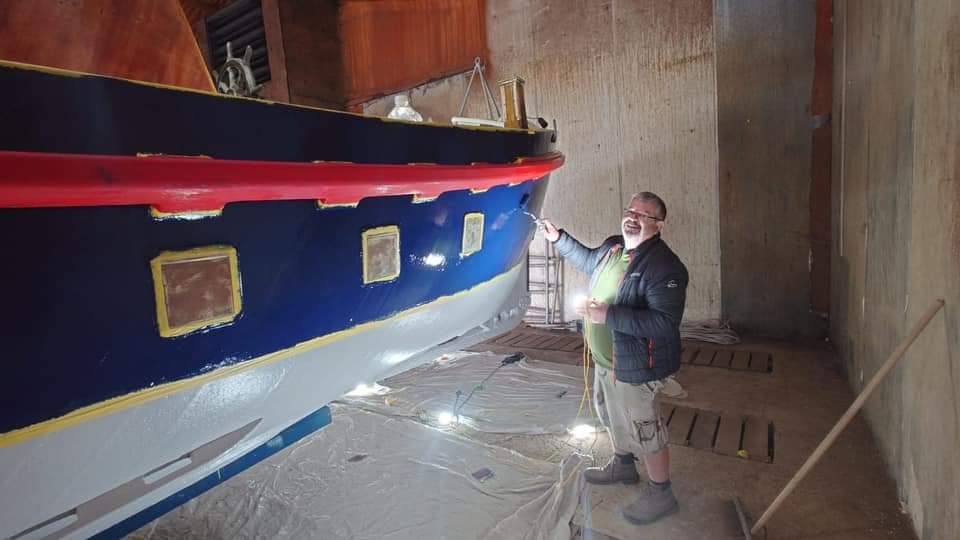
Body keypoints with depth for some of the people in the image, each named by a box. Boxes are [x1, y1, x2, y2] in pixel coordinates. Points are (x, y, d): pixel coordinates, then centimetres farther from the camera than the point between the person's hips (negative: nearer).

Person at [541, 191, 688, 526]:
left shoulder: (663, 266, -25)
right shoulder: (613, 247, 2)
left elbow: (665, 323, -32)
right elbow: (588, 260, 25)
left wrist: (608, 315, -34)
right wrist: (558, 238, 18)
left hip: (634, 368, -9)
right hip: (605, 360, 9)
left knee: (644, 432, 7)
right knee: (614, 418, 27)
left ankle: (660, 495, 30)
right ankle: (623, 467, 51)